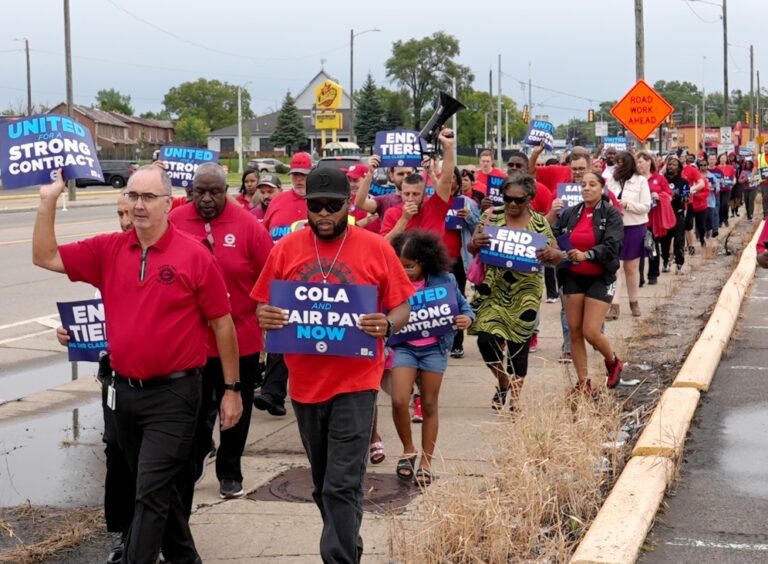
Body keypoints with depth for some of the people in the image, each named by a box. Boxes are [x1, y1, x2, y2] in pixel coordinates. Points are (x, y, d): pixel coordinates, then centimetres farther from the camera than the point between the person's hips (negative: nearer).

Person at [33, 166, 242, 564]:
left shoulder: (195, 255, -10)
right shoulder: (108, 250, 4)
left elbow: (222, 324, -5)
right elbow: (45, 257, 7)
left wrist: (231, 389, -4)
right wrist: (48, 201, -4)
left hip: (173, 395, -6)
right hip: (125, 392, 6)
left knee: (151, 493, -7)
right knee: (155, 488, 19)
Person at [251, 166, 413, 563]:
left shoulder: (376, 249, -5)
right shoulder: (286, 249, 1)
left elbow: (402, 306, 0)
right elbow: (263, 304, 7)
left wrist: (387, 325, -21)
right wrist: (265, 317, -16)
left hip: (355, 383, -4)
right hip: (306, 382, 4)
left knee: (342, 486, -9)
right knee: (323, 482, 18)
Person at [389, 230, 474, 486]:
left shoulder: (444, 280, -9)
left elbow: (463, 307, 2)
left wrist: (467, 318, -18)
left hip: (434, 348, 0)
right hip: (404, 347, 0)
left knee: (429, 405, 9)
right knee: (399, 401, -12)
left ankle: (426, 462, 21)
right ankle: (408, 450, 15)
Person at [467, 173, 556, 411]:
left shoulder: (539, 222, -2)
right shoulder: (491, 215, -1)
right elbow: (472, 248, 3)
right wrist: (475, 243, -21)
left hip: (524, 292, 0)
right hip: (493, 289, 1)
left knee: (518, 344, 5)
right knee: (486, 338, -10)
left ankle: (515, 398, 21)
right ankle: (503, 380, 19)